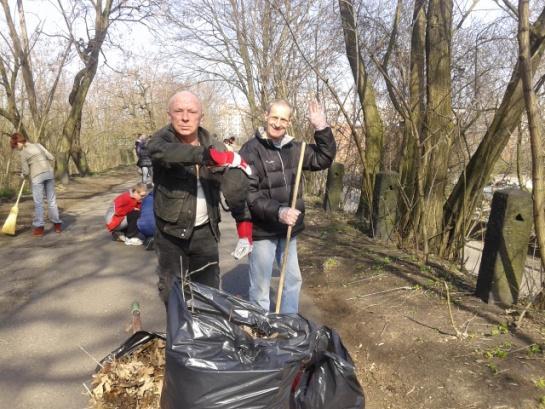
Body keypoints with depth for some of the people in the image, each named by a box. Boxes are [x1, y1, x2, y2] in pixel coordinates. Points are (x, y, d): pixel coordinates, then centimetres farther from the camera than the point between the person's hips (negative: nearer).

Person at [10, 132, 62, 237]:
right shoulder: (38, 145, 10)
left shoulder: (23, 153, -3)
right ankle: (57, 224, 14)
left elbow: (26, 171, -2)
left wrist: (23, 174, 21)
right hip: (49, 174, 5)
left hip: (37, 176, -5)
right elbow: (51, 158, 7)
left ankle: (39, 228, 3)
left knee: (38, 202, 1)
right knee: (52, 200, 10)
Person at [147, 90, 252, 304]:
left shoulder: (214, 146, -1)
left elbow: (235, 186, -5)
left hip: (205, 232, 2)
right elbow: (165, 152, -35)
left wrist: (244, 224, -15)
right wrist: (212, 156, -46)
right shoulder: (161, 140, -9)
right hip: (170, 234, -1)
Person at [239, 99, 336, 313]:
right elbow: (247, 193, -21)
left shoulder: (294, 148, 6)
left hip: (288, 229, 7)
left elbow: (324, 159, 12)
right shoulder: (251, 150, -13)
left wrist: (321, 129, -1)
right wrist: (277, 211, -31)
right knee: (260, 287, 5)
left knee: (293, 280, 19)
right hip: (262, 230, -7)